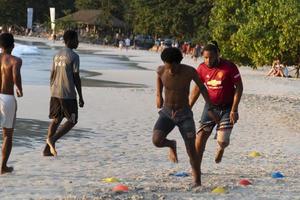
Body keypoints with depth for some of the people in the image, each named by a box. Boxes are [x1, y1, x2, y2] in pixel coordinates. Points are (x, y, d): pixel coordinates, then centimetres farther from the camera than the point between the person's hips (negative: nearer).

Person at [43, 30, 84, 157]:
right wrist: (81, 97, -6)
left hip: (55, 93, 7)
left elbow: (52, 76, 15)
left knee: (56, 120, 13)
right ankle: (52, 139, -13)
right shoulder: (74, 56, -10)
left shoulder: (57, 55, 12)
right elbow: (76, 78, -11)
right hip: (68, 95, -7)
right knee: (72, 121, 4)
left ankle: (47, 149, 7)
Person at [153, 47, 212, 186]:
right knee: (156, 141, -20)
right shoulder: (161, 70, -14)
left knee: (191, 150, -7)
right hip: (166, 113, 2)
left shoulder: (189, 71, -19)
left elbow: (201, 87, -1)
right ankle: (171, 145, 16)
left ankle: (198, 183, 7)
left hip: (184, 114, -2)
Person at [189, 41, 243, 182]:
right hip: (210, 107, 3)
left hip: (227, 108, -3)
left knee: (222, 141, -11)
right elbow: (197, 89, 7)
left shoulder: (229, 67, -15)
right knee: (201, 136, -8)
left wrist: (234, 110, -16)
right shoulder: (202, 68, -4)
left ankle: (221, 148, 29)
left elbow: (239, 87, -10)